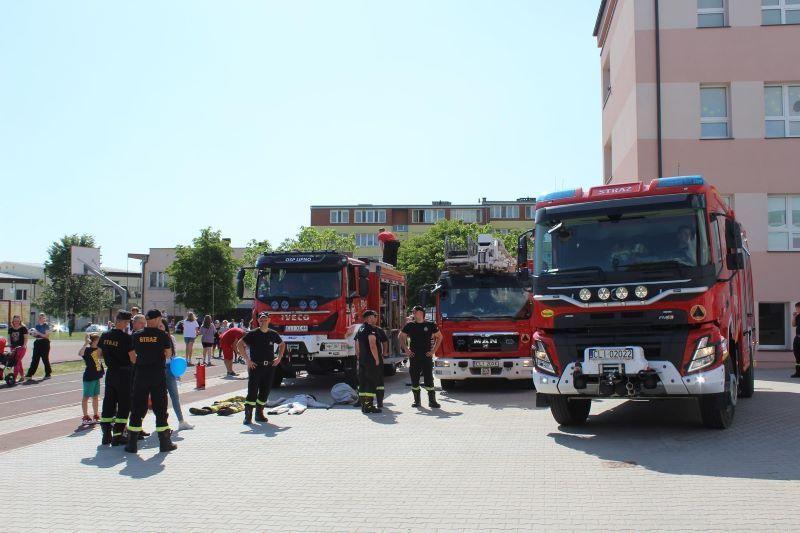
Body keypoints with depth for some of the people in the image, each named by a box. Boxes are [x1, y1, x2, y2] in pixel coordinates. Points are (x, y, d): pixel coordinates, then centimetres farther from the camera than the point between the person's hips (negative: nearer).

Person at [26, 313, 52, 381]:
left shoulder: (46, 325, -6)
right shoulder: (37, 326, 12)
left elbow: (47, 336, -13)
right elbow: (35, 335, 21)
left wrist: (38, 333, -19)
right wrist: (33, 333, -1)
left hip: (44, 343, -5)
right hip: (37, 343, 6)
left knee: (45, 359, 1)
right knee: (35, 359, 1)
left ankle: (48, 374, 12)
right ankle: (30, 374, -2)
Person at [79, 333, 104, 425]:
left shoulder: (98, 349, 6)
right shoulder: (87, 350, -16)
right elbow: (80, 353, -37)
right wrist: (86, 343, -43)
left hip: (96, 376, 8)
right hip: (89, 377, -8)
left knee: (96, 397, 15)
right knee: (86, 397, 2)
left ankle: (96, 416, 24)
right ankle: (85, 417, 8)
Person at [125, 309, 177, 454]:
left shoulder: (137, 335, -1)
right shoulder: (163, 335, -7)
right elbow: (168, 354, 4)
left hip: (140, 374, 2)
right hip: (158, 375, -2)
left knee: (137, 408, 8)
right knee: (160, 408, 7)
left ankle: (132, 444, 9)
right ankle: (164, 443, 11)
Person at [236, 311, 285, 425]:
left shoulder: (273, 334, 8)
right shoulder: (252, 334, -4)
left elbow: (282, 344, 25)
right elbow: (239, 345, -6)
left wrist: (279, 358, 13)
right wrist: (247, 360, -10)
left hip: (270, 367, 4)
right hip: (255, 366, -4)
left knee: (265, 392, 8)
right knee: (252, 391, -8)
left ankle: (259, 414, 19)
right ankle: (248, 416, -5)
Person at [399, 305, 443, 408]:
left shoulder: (430, 325, 1)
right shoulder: (410, 325, 5)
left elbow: (439, 337, 10)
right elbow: (401, 337, 15)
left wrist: (434, 350, 2)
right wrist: (406, 349, 3)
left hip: (427, 356, -2)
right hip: (414, 356, 2)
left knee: (429, 378, -5)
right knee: (414, 378, 4)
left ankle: (432, 400, -2)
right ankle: (417, 401, 14)